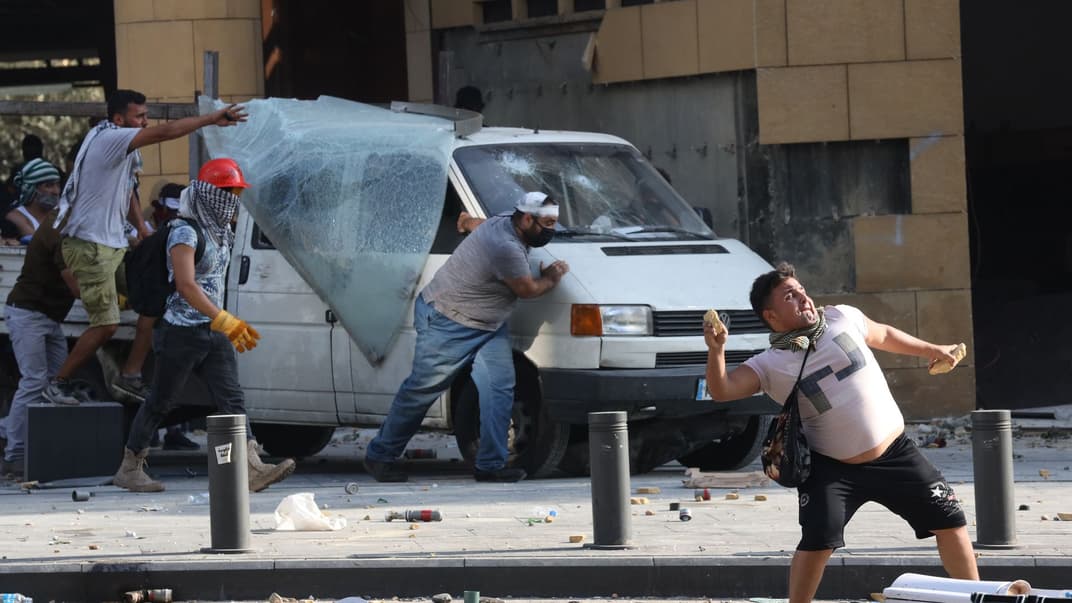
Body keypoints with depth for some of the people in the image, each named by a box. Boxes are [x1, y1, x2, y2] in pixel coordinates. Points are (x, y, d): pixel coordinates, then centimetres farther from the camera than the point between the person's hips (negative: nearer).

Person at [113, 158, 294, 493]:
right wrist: (223, 319, -30)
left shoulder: (218, 233, 14)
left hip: (213, 333, 8)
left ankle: (252, 469, -16)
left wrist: (231, 326, 21)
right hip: (182, 331, -8)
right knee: (160, 402, 2)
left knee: (232, 399, -6)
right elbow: (186, 284, -24)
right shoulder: (185, 232, -14)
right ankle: (129, 468, 14)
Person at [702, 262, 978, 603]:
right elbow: (722, 390, -26)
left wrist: (932, 351, 23)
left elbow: (883, 335, 15)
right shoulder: (770, 366, -13)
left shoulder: (842, 319, -5)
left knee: (949, 521, 4)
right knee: (818, 540, -20)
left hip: (895, 455, 3)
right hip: (832, 469, -3)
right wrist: (716, 350, -43)